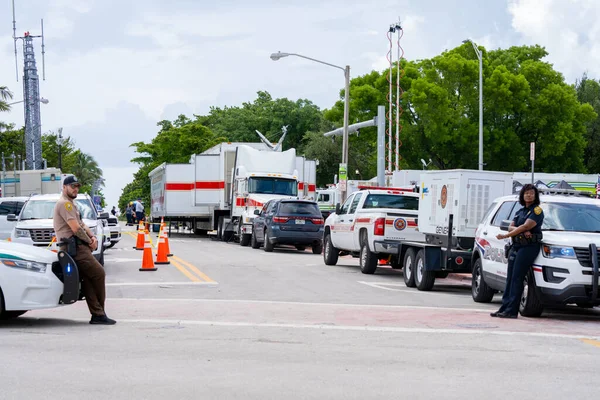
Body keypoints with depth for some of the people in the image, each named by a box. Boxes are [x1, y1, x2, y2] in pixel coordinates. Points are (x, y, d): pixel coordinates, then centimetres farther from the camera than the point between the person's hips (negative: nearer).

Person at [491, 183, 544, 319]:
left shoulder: (537, 210, -3)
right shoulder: (520, 211, 21)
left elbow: (526, 226, -14)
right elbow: (511, 227, 11)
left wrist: (505, 236, -11)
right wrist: (522, 231, -12)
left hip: (529, 246, -8)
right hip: (516, 246, 8)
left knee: (517, 278, -11)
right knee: (510, 278, 5)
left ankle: (512, 310, -11)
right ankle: (504, 308, 8)